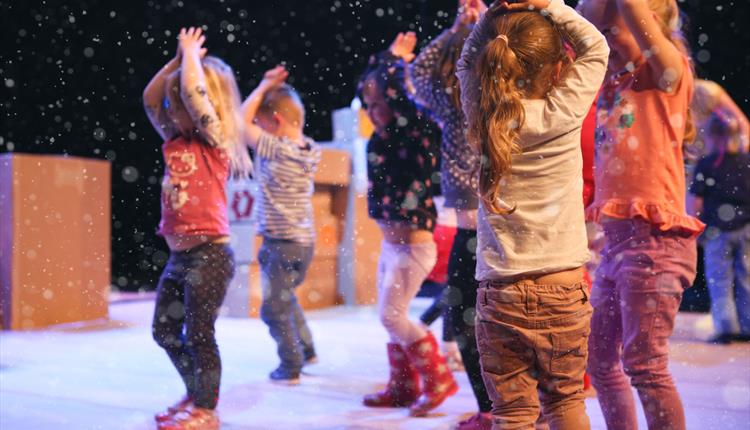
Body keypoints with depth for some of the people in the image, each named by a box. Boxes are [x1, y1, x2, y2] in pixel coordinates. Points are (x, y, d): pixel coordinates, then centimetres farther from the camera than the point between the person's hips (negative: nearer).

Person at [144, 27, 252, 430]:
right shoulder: (175, 141, 12)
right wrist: (178, 57, 6)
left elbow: (192, 90, -20)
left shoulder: (213, 140, -8)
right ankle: (196, 394, 31)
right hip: (178, 256, 8)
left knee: (199, 334, -1)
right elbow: (150, 97, 12)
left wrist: (192, 52, -4)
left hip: (209, 255, -8)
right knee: (164, 330, 14)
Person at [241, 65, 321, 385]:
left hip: (281, 244, -8)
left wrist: (265, 86, -7)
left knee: (274, 308, 4)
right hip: (304, 242, 8)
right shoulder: (310, 151, 1)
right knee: (286, 298, 27)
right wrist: (276, 88, 6)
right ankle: (306, 350, 34)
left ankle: (291, 367, 9)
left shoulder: (275, 150, -20)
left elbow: (243, 120, -12)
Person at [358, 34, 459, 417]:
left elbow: (398, 91, -28)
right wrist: (388, 58, 13)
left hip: (413, 246, -9)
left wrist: (394, 63, -13)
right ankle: (403, 387, 24)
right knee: (391, 317, 13)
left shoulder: (420, 134, -15)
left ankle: (438, 380, 6)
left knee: (392, 315, -6)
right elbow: (369, 83, 19)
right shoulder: (386, 138, 7)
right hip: (390, 244, 9)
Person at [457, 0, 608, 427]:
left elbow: (469, 61, 17)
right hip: (562, 284, -1)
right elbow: (596, 48, 6)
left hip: (500, 290, 1)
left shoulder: (485, 116, -2)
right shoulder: (562, 116, -8)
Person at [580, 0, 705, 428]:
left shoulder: (667, 71, -3)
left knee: (645, 366, -8)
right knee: (601, 362, 14)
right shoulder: (614, 84, 16)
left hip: (653, 238, -8)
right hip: (616, 237, 8)